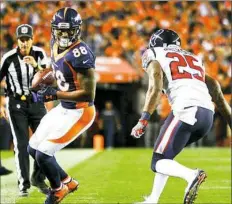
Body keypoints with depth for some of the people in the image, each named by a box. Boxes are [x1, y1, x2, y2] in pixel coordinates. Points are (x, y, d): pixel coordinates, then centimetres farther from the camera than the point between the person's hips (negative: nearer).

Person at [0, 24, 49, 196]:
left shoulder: (39, 54, -5)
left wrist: (36, 66, -34)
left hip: (36, 102, 3)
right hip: (16, 104, -2)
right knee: (22, 144, -5)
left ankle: (38, 178, 18)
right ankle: (24, 184, 1)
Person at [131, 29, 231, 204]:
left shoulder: (156, 58, 14)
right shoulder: (194, 60, 32)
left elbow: (155, 89, -5)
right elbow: (216, 93, 25)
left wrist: (143, 120, -11)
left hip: (187, 110, -7)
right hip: (208, 115, 7)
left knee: (159, 162, -4)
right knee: (166, 154, 25)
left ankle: (192, 175, -32)